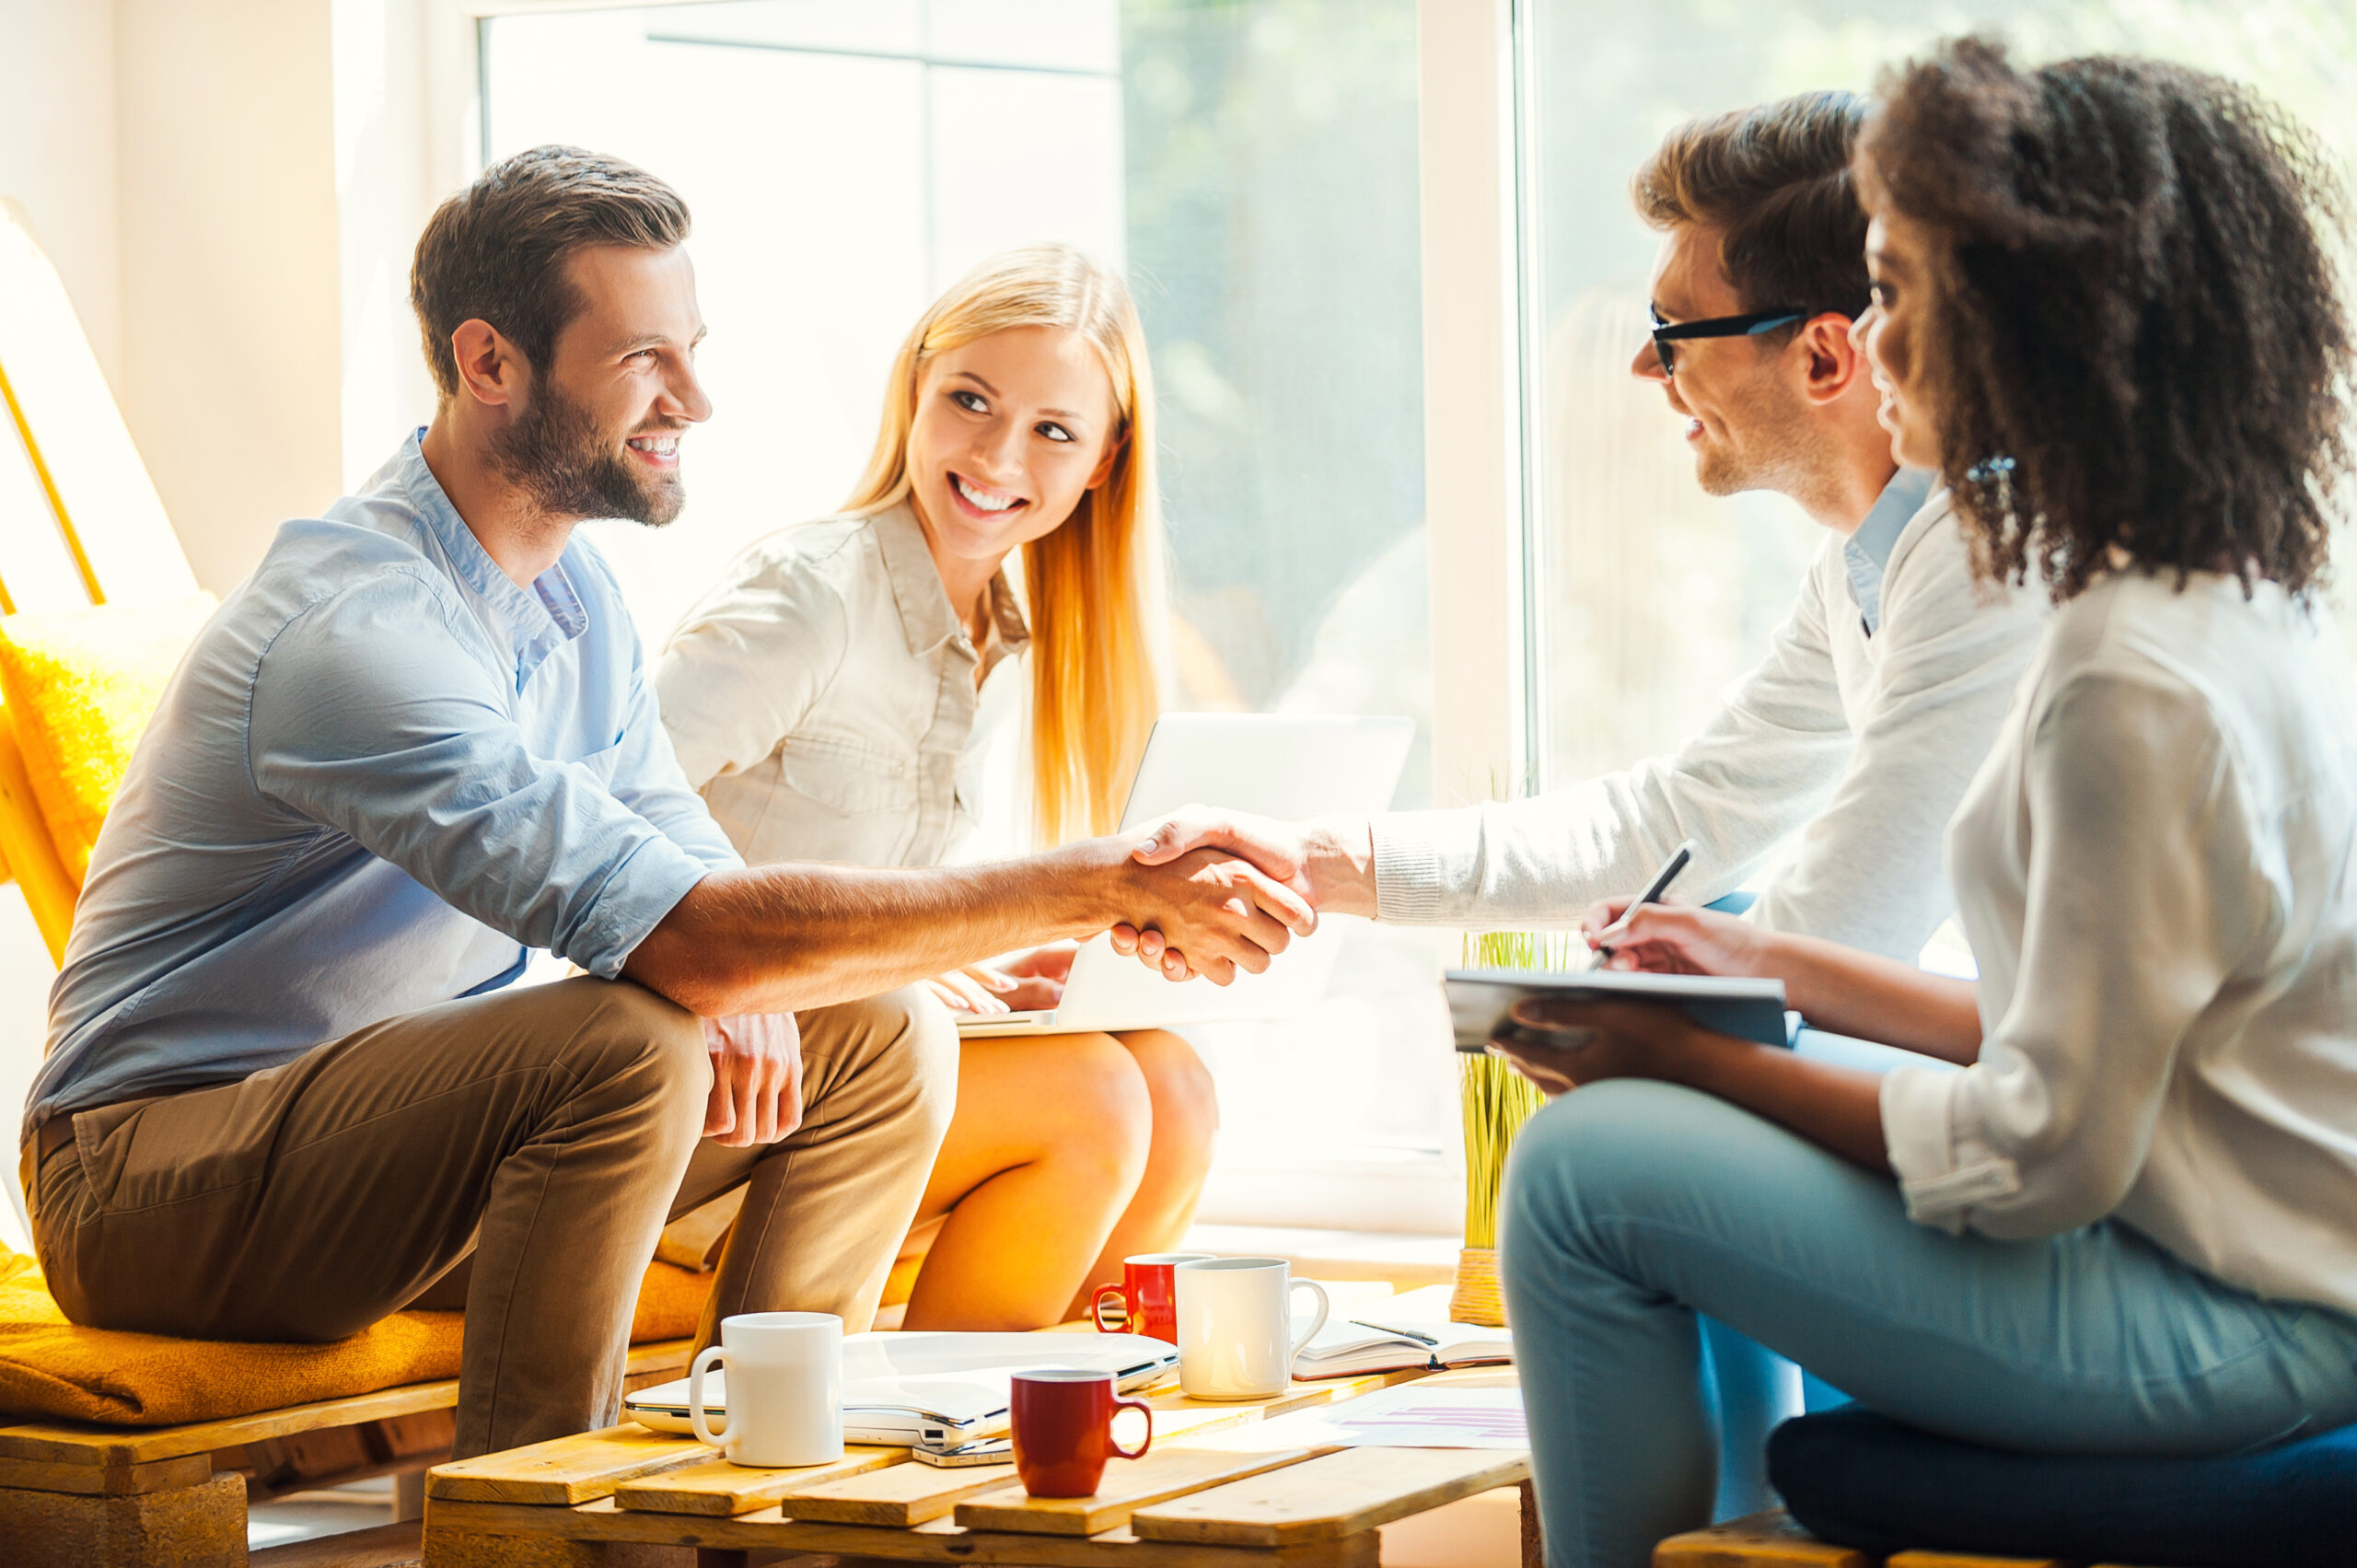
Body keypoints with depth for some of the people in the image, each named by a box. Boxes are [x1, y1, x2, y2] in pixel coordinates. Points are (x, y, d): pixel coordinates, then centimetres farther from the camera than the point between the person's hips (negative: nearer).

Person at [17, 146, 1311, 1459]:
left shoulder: (568, 583, 6)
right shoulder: (361, 632, -27)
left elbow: (678, 847, 11)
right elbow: (677, 933, -36)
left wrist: (740, 980, -16)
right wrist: (1090, 890, -34)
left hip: (410, 1125, 9)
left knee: (883, 1042, -2)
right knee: (629, 1046, -34)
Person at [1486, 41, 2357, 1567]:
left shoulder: (2136, 688, -24)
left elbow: (2042, 1156, -21)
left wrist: (1690, 1058, -11)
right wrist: (1778, 970, 15)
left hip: (2221, 1325, -10)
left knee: (1587, 1170, -10)